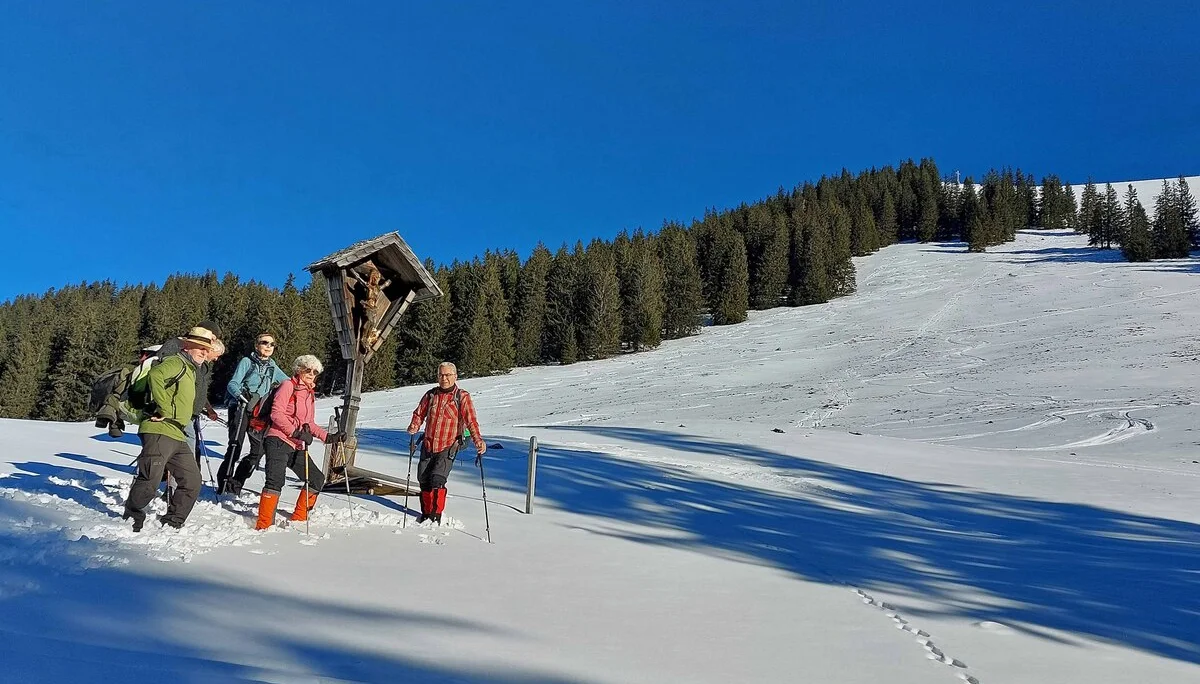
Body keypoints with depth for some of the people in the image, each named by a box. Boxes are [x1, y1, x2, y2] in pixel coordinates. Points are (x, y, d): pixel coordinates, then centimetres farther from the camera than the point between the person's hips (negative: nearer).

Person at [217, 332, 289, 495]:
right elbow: (232, 384, -4)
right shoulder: (247, 361, 3)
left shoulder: (272, 367, 17)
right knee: (235, 447, -12)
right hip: (240, 408, -5)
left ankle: (236, 483, 6)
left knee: (260, 448, -7)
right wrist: (240, 393, -25)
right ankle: (224, 483, 0)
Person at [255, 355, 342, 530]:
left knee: (317, 479, 10)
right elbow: (276, 413, -14)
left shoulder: (310, 394, 20)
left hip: (297, 447, 9)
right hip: (279, 441, -8)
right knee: (276, 482, -21)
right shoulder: (288, 385, -3)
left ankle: (299, 518, 22)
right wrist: (296, 432, -22)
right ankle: (264, 525, -19)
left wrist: (328, 437, 13)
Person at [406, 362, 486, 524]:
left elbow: (471, 421, -14)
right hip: (428, 446, 5)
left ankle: (436, 516, -3)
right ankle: (426, 514, 27)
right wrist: (414, 426, -10)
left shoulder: (462, 396, -7)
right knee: (423, 480, 9)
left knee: (437, 480, -16)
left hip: (448, 448, -4)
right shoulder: (431, 395, 5)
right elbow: (419, 414, 12)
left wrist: (478, 440, -29)